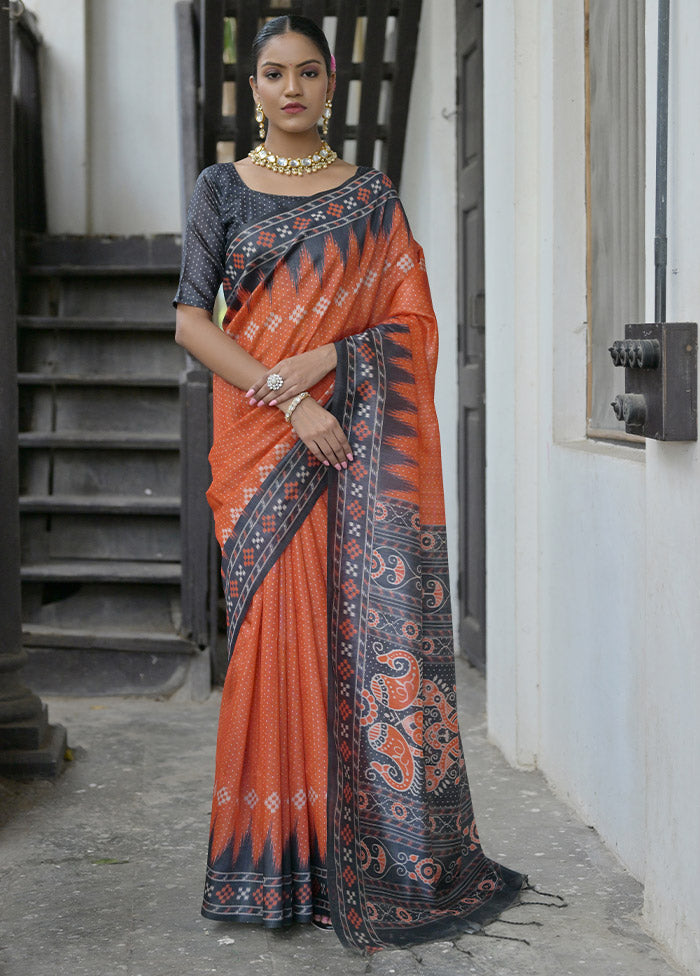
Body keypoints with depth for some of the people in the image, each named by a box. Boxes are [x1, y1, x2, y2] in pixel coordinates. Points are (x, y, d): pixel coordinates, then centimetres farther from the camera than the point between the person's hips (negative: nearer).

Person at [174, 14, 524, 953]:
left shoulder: (373, 196, 11)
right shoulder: (222, 188, 8)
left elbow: (411, 321, 5)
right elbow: (190, 319, -2)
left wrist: (326, 359, -13)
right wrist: (287, 399, -13)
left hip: (362, 443, 1)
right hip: (261, 442, -1)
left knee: (373, 630, -5)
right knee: (278, 631, -4)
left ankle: (379, 861, 5)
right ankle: (282, 859, 8)